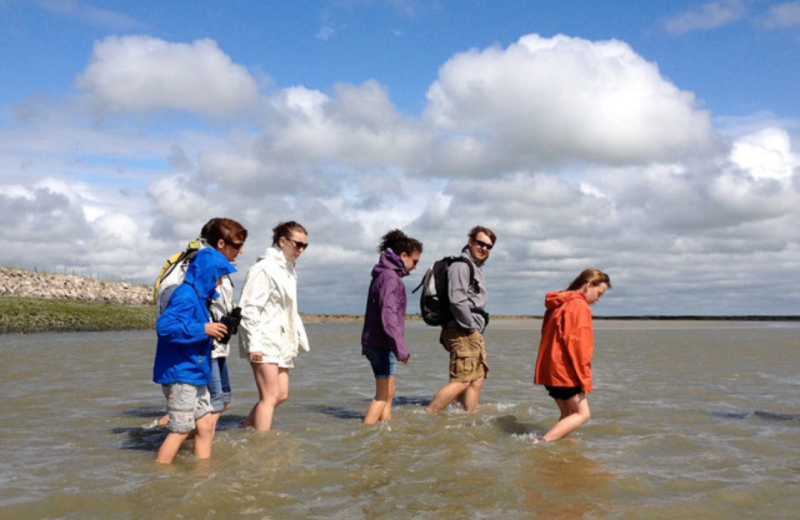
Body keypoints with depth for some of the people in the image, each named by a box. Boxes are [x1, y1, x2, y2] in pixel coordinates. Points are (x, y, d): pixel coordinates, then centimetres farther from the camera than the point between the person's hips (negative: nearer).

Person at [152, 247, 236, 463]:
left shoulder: (198, 296, 15)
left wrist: (214, 329, 9)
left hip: (195, 375, 10)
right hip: (179, 374, -10)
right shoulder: (185, 295, -17)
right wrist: (203, 329, -24)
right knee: (181, 429, -4)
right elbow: (164, 326, -29)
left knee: (205, 424, 13)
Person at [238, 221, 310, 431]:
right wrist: (254, 343, -21)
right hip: (265, 341, -9)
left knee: (281, 394, 9)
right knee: (270, 396, -7)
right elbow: (249, 308, -17)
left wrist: (299, 338, 17)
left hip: (282, 341, 9)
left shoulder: (288, 269, 16)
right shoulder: (265, 268, -12)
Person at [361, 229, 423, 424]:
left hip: (374, 342, 10)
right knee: (383, 394, -5)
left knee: (389, 391, 17)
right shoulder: (390, 278, -16)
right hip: (382, 344, -10)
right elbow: (388, 315, -25)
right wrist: (401, 348, -25)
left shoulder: (383, 275, 15)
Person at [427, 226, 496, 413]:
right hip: (462, 333, -11)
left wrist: (477, 331, 18)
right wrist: (471, 327, -16)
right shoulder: (461, 265, -11)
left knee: (477, 378, 13)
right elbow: (457, 300, -21)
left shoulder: (476, 268, 22)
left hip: (473, 333, 11)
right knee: (461, 381, -13)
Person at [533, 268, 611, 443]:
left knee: (568, 413, 14)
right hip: (565, 371, -9)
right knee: (582, 414, -4)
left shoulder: (557, 305, 17)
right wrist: (585, 380, -13)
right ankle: (542, 442, -15)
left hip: (548, 370, 9)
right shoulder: (580, 306, -12)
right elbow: (579, 346, -17)